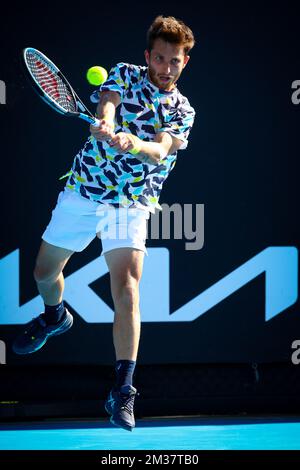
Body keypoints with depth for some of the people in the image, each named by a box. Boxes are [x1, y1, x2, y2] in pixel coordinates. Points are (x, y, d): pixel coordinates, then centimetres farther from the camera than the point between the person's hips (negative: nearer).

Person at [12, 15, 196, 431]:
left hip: (131, 205, -2)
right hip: (83, 189, 2)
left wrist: (135, 144, -41)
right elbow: (106, 106, -18)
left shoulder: (183, 111, 1)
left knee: (126, 289, -18)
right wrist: (105, 128, -42)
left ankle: (122, 392, -19)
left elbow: (160, 151, -18)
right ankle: (55, 316, 50)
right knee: (45, 273, 14)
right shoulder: (124, 75, 3)